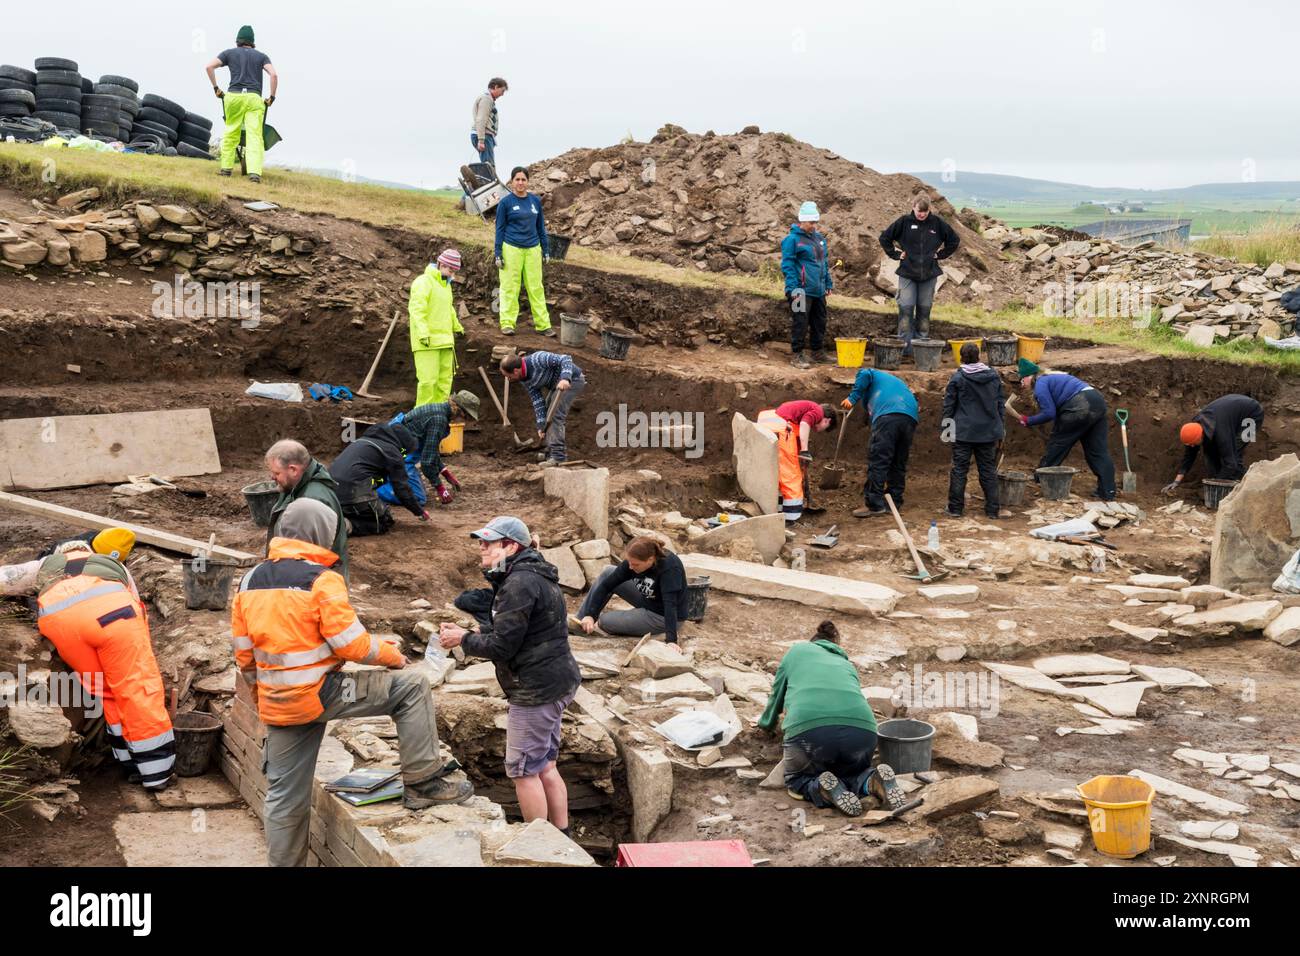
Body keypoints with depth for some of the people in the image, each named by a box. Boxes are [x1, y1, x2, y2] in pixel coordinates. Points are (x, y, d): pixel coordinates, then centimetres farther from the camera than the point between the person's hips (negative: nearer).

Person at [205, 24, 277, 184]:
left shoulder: (229, 53, 17)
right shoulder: (261, 56, 17)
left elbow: (209, 67, 6)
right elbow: (274, 75, 2)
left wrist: (215, 88, 13)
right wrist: (272, 97, 8)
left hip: (233, 96, 1)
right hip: (254, 98, -1)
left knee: (230, 133, 16)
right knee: (254, 136, -7)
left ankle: (227, 168, 17)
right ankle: (254, 172, -21)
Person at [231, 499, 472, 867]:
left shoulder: (250, 581, 8)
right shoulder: (321, 579, -12)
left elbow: (243, 650, 12)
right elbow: (351, 643, -14)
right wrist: (393, 655, 4)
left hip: (276, 704, 7)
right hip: (319, 694, -7)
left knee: (285, 795, 17)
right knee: (412, 687, -1)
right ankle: (421, 782, 0)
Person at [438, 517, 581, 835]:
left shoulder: (519, 583, -20)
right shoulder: (533, 576, 14)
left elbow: (501, 645, -20)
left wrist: (463, 639, -5)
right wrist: (470, 632, 9)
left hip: (536, 688, -11)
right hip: (554, 682, 11)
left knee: (523, 769, 1)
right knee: (544, 766, 18)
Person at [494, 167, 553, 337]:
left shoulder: (536, 200, 6)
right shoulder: (505, 202, -3)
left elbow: (541, 226, 13)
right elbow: (500, 228, 0)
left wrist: (546, 250, 11)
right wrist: (498, 254, -5)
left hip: (533, 249, 3)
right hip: (511, 249, -3)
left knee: (536, 287, 4)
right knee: (510, 287, 0)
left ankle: (542, 325, 7)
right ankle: (507, 323, 6)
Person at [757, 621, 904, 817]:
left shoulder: (798, 650, 30)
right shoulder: (847, 664, 36)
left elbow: (777, 695, 39)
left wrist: (767, 723, 60)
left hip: (808, 729, -2)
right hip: (861, 730, 3)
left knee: (796, 780, 26)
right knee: (850, 771, 33)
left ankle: (822, 788, -6)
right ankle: (872, 781, 0)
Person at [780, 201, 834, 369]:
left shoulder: (819, 238, 14)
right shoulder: (792, 239, -10)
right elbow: (787, 265, -13)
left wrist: (828, 283, 19)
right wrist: (793, 288, -19)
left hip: (818, 290, 8)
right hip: (802, 291, -8)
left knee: (819, 322, 14)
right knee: (800, 323, -5)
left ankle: (819, 352, 26)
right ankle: (797, 355, 3)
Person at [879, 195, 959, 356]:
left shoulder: (937, 223, 2)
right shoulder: (904, 222, -2)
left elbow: (954, 240, 13)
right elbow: (884, 238, 7)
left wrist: (940, 254, 6)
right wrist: (896, 254, 2)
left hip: (929, 275, 2)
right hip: (907, 273, -2)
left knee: (924, 310, 6)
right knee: (906, 308, -8)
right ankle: (905, 346, -5)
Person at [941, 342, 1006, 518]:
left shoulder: (957, 378, -8)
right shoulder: (994, 376, 5)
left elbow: (948, 405, -4)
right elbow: (1000, 403, 12)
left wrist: (945, 428, 6)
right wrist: (1000, 428, 21)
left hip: (964, 432, -3)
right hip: (989, 431, 3)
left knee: (959, 469, 4)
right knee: (989, 470, 9)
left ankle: (955, 508, 7)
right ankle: (992, 509, 11)